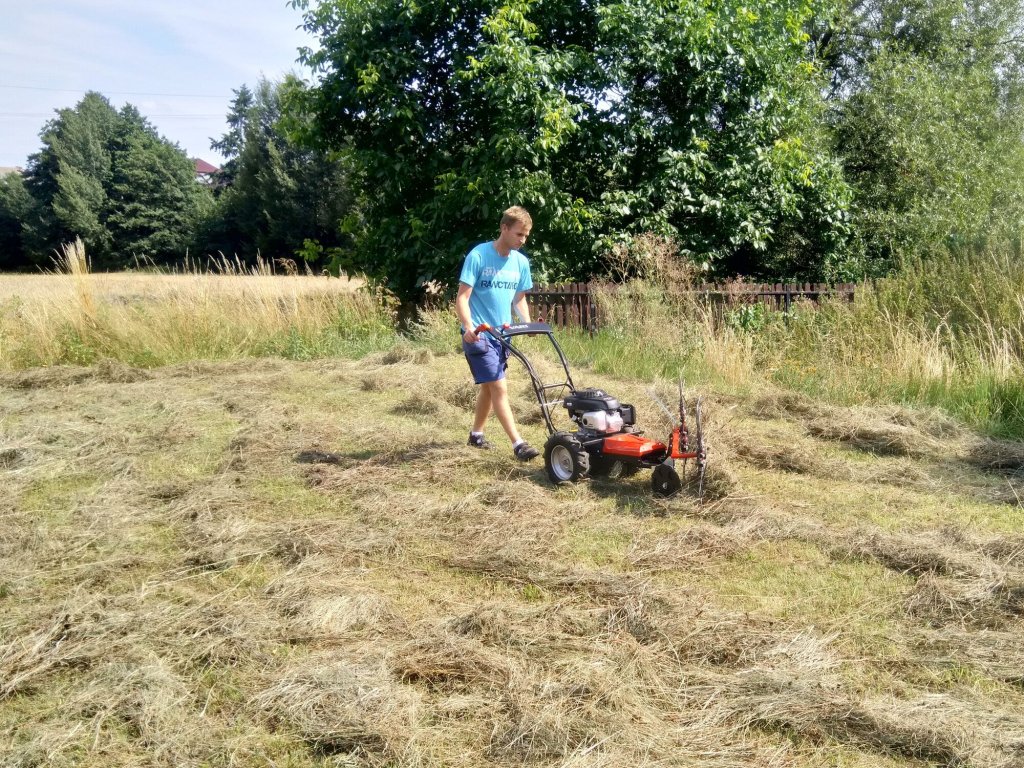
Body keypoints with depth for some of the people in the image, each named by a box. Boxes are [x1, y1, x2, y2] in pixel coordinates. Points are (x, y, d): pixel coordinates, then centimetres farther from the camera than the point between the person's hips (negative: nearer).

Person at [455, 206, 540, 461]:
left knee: (489, 387, 17)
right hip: (479, 335, -7)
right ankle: (518, 444, -13)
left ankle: (476, 433, 33)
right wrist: (468, 326, -30)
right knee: (499, 387, -12)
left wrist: (528, 324, -2)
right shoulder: (478, 256, -13)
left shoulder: (521, 262, 6)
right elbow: (462, 297, -15)